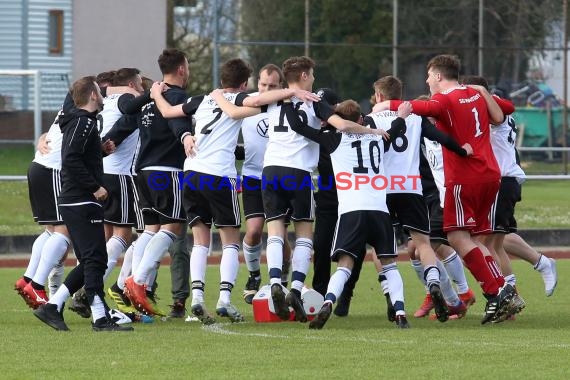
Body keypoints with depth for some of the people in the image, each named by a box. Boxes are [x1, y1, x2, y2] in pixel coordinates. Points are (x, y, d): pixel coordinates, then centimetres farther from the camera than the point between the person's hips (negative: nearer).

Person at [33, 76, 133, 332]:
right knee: (95, 259, -9)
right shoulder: (84, 122, -11)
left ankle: (52, 306, 9)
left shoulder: (79, 122, 19)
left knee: (89, 261, 12)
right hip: (83, 203, -10)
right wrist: (95, 187, -18)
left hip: (71, 202, 10)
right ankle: (100, 318, -10)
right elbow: (71, 159, -22)